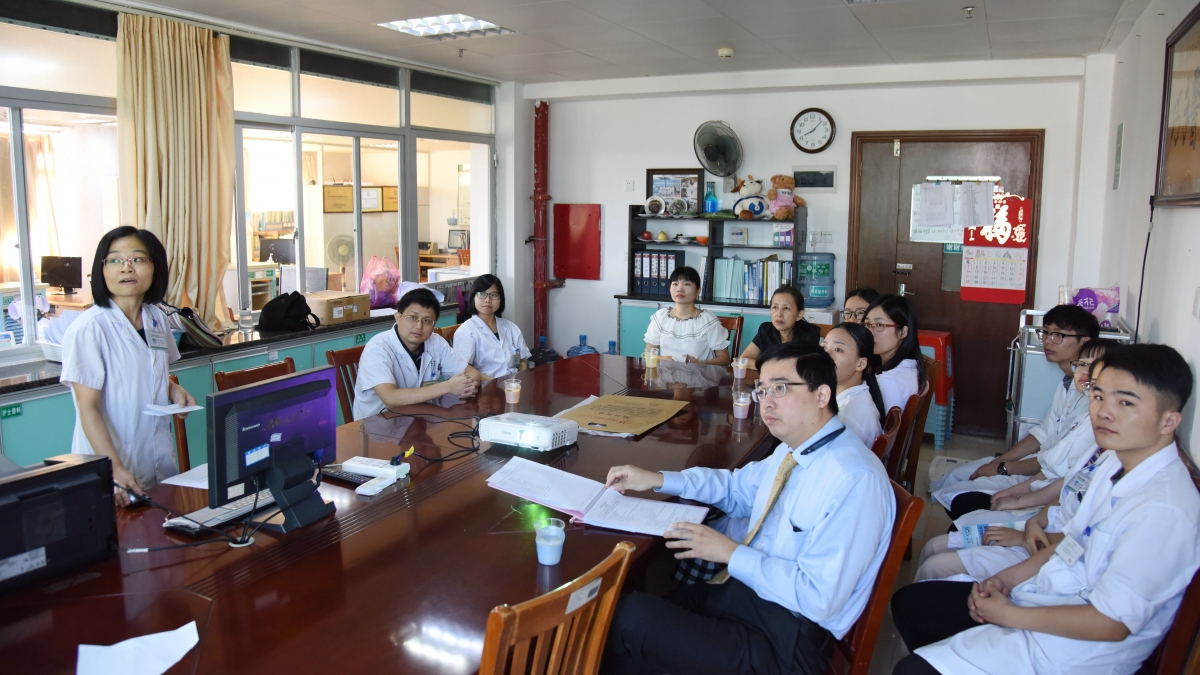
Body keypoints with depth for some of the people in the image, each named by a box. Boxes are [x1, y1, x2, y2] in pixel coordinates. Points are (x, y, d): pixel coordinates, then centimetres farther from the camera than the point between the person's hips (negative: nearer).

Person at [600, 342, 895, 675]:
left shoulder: (854, 480, -22)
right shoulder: (792, 450, 7)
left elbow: (819, 598, -24)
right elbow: (737, 488, 22)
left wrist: (731, 553, -19)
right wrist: (658, 480, 10)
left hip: (785, 640, -8)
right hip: (745, 586, 9)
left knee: (632, 618, -18)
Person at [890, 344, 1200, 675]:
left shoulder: (1165, 510, -25)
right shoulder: (1114, 461, 2)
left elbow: (1111, 622, -23)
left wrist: (1008, 615, -14)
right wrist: (1007, 579, 2)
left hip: (1072, 648, -9)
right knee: (908, 602, 11)